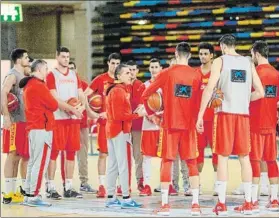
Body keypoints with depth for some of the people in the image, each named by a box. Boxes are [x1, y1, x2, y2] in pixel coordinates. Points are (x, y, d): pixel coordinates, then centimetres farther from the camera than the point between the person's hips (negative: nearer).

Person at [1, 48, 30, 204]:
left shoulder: (24, 76, 18)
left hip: (25, 121, 9)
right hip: (14, 122, -9)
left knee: (24, 156, 10)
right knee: (13, 156, -8)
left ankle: (25, 189, 16)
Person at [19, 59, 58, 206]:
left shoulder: (27, 85, 16)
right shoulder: (39, 86, -14)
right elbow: (53, 105, -12)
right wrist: (55, 104, 8)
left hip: (32, 127, 10)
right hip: (42, 128, -10)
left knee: (33, 161, 13)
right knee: (40, 162, -9)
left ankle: (28, 194, 14)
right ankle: (33, 196, -12)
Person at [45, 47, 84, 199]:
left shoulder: (74, 75, 16)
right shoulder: (52, 75, -2)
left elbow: (81, 95, 12)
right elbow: (55, 99, -12)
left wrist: (82, 106, -10)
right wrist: (72, 109, -21)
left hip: (74, 119, 6)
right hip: (57, 118, -6)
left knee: (71, 153, 6)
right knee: (54, 152, -5)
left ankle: (68, 187, 11)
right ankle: (50, 188, -3)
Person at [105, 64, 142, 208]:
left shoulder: (116, 90, 16)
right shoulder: (119, 92, -14)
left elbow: (118, 113, 11)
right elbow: (119, 115, -21)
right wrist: (136, 115, -20)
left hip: (113, 129, 10)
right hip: (120, 130, -10)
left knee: (113, 165, 12)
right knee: (123, 165, -10)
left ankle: (111, 198, 16)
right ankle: (126, 199, -11)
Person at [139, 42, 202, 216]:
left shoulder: (167, 73, -3)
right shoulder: (196, 75, 0)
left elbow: (146, 95, -1)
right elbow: (199, 102, 0)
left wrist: (149, 111, 14)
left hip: (171, 124, -1)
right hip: (189, 125, 1)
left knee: (167, 162, 4)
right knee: (192, 163, 7)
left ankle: (165, 204, -1)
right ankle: (195, 204, 1)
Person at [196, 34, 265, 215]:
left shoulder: (220, 61, 0)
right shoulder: (248, 63, 10)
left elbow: (209, 89, -10)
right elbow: (260, 93, 7)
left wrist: (200, 115, -9)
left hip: (225, 112, -3)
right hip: (244, 114, 3)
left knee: (223, 157, 1)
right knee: (244, 157, 9)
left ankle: (222, 204, -3)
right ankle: (248, 203, 8)